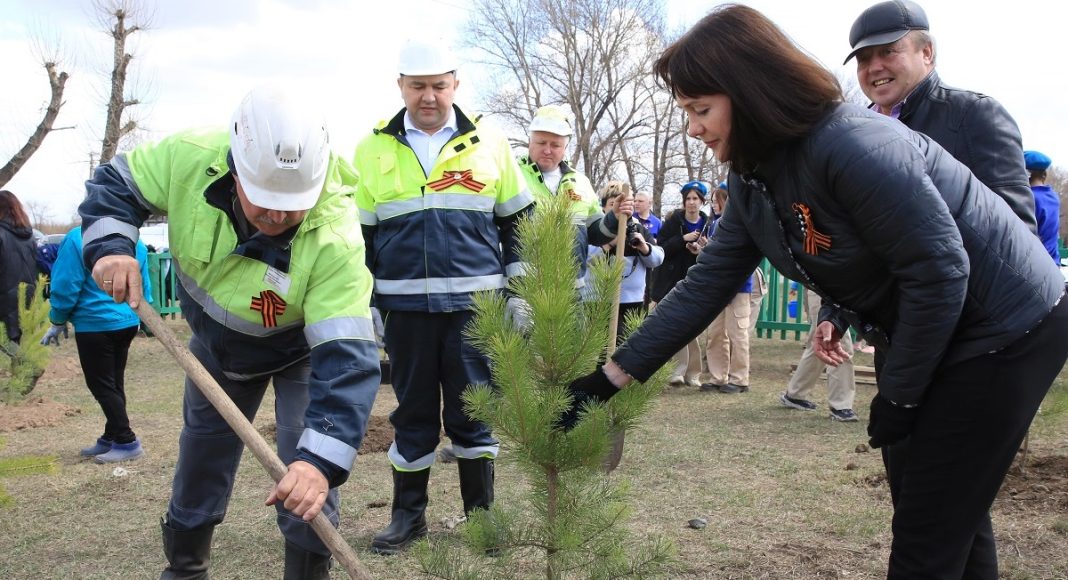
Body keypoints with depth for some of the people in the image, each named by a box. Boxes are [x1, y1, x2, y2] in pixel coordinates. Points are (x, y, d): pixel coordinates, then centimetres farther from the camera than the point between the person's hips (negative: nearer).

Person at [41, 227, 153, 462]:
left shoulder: (77, 239, -14)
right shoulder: (135, 241, 4)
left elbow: (67, 286, -11)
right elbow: (144, 286, 13)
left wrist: (58, 321, 2)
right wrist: (141, 315, 25)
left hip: (95, 325, -7)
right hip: (128, 323, 7)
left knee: (100, 384, 1)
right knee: (114, 383, 15)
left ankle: (126, 441, -1)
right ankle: (111, 438, 22)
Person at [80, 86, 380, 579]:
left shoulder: (335, 238, -43)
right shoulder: (189, 158, -33)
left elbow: (345, 359, -47)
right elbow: (114, 185, -12)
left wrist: (322, 460, -56)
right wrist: (109, 246, -32)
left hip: (302, 349, -4)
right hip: (215, 342, 4)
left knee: (305, 468, -18)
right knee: (201, 455, 19)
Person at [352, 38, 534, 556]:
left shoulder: (488, 143, 4)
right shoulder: (373, 149, 5)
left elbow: (517, 221, 9)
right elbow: (358, 233, 10)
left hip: (475, 301, 0)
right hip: (406, 304, 1)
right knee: (413, 411, 9)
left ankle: (481, 512, 21)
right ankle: (408, 514, 23)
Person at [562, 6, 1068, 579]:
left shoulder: (852, 145, -29)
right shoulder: (752, 181, -1)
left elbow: (940, 271, -26)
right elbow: (704, 286, 0)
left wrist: (897, 397, -16)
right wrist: (608, 378, -3)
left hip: (1002, 332, -8)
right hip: (916, 338, 8)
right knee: (952, 524, 18)